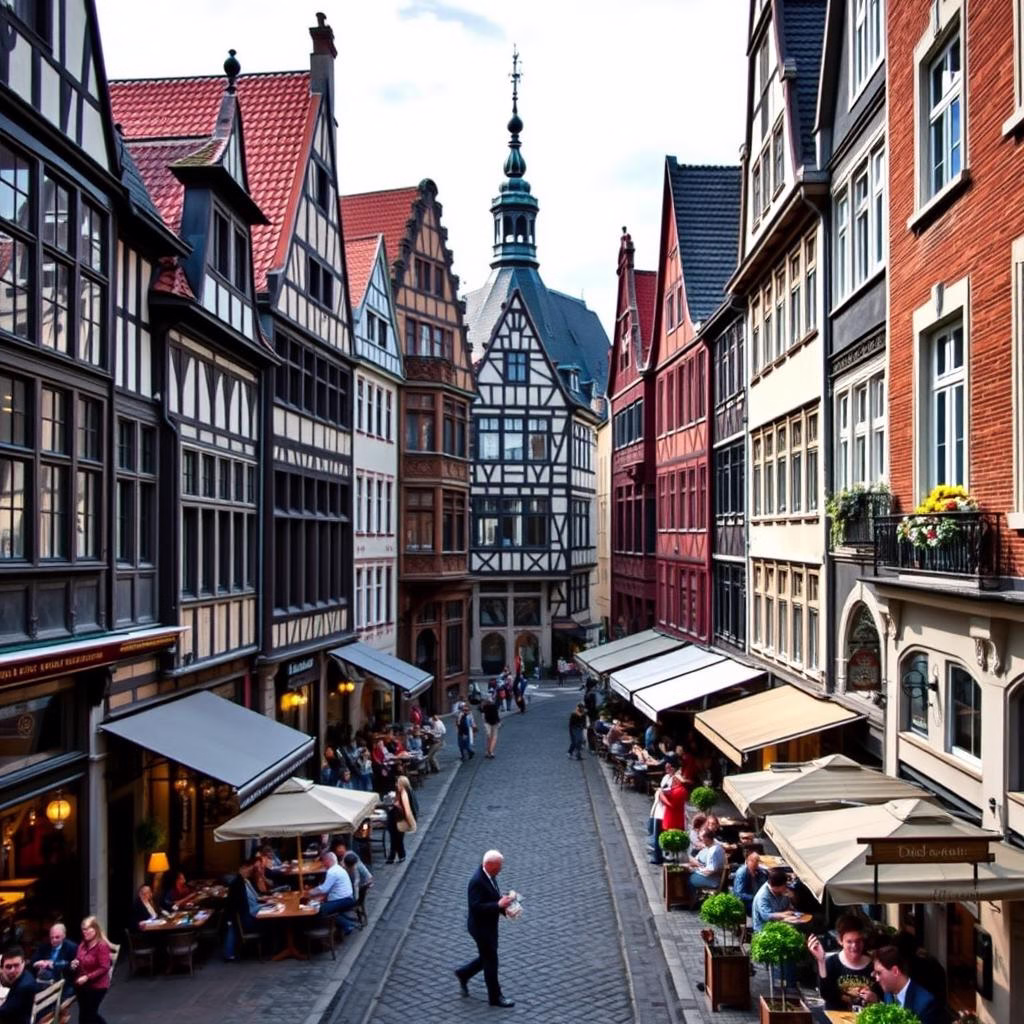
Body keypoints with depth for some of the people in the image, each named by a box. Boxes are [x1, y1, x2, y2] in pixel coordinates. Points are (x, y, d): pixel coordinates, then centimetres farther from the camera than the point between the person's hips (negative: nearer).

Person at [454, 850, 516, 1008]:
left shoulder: (489, 875, 0)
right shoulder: (477, 881, -29)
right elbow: (476, 907, -31)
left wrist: (504, 899, -6)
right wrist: (498, 905, -32)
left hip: (489, 924, 9)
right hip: (481, 927, -9)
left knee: (488, 957, 22)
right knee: (491, 961, 6)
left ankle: (463, 973, 41)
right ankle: (495, 997, 22)